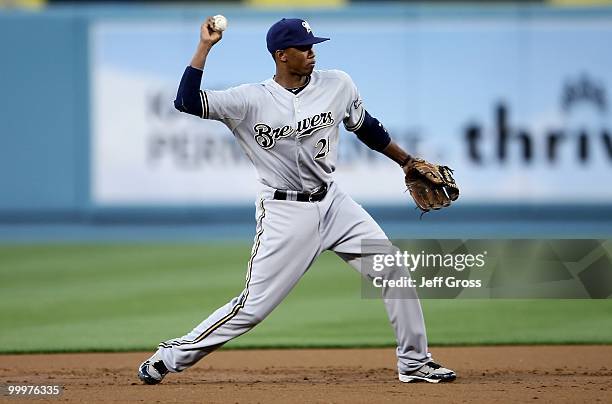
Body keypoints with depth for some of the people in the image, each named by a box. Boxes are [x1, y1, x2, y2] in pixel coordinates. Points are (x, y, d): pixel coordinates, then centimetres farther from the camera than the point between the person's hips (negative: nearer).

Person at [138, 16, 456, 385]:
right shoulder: (251, 100, -12)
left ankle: (414, 362, 13)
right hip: (285, 213, -5)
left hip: (333, 202, 5)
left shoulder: (337, 85, 0)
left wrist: (408, 162, 21)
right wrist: (205, 46, -21)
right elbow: (187, 101, -20)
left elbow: (367, 128, 16)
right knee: (253, 307, -7)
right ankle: (171, 357, 7)